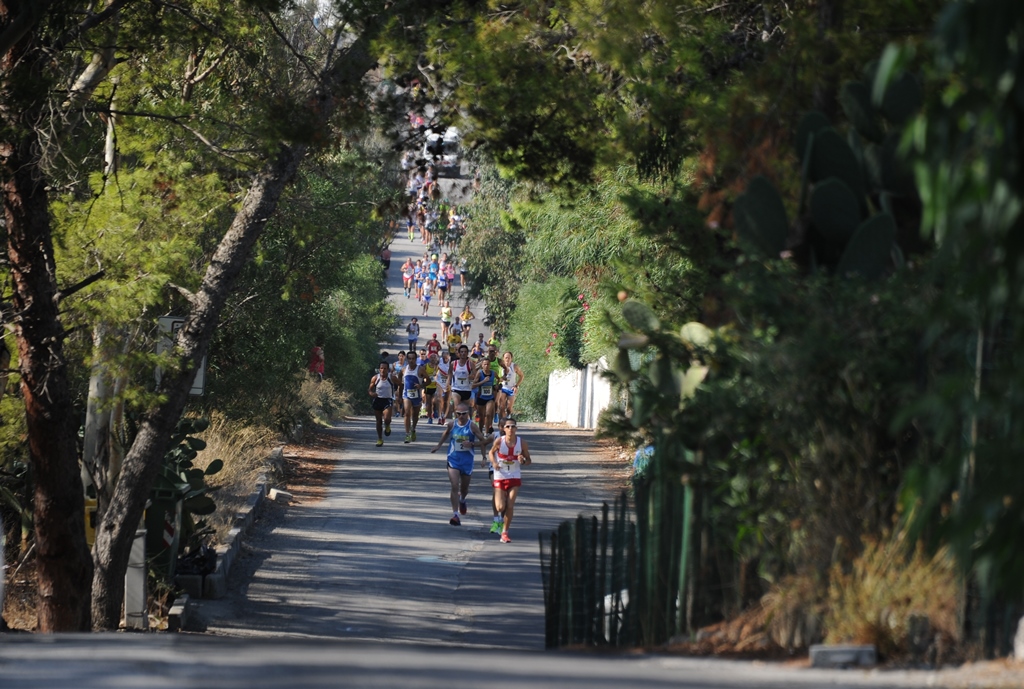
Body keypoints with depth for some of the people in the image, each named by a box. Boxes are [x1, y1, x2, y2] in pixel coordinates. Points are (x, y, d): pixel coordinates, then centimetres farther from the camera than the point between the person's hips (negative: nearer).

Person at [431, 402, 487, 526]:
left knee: (464, 488, 17)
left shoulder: (472, 426, -8)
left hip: (467, 460, 0)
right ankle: (455, 515, -15)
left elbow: (482, 440, -3)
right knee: (454, 487, -14)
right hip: (453, 459, 0)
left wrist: (471, 444, -20)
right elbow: (446, 433, 19)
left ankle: (462, 501, 53)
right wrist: (439, 445, 14)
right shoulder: (452, 424, -2)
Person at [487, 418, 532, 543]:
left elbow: (529, 461, 4)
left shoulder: (522, 443, -6)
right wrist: (493, 463, -12)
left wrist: (523, 461, -19)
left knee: (510, 506, -7)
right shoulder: (499, 441, -9)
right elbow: (491, 453, 8)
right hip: (500, 477, -1)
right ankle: (501, 516, 33)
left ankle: (505, 533, 6)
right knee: (500, 507, -6)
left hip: (515, 478, 1)